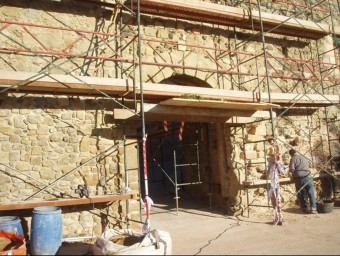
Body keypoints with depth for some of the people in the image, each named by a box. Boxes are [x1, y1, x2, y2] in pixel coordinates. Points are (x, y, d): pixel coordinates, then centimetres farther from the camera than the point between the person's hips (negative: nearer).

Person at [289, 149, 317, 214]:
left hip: (298, 178, -3)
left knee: (300, 194, 10)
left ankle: (304, 208, 11)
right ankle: (313, 208, -2)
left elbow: (291, 169, -10)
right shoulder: (304, 158, 16)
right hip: (307, 177, 3)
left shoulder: (293, 159, 1)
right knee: (311, 193, 6)